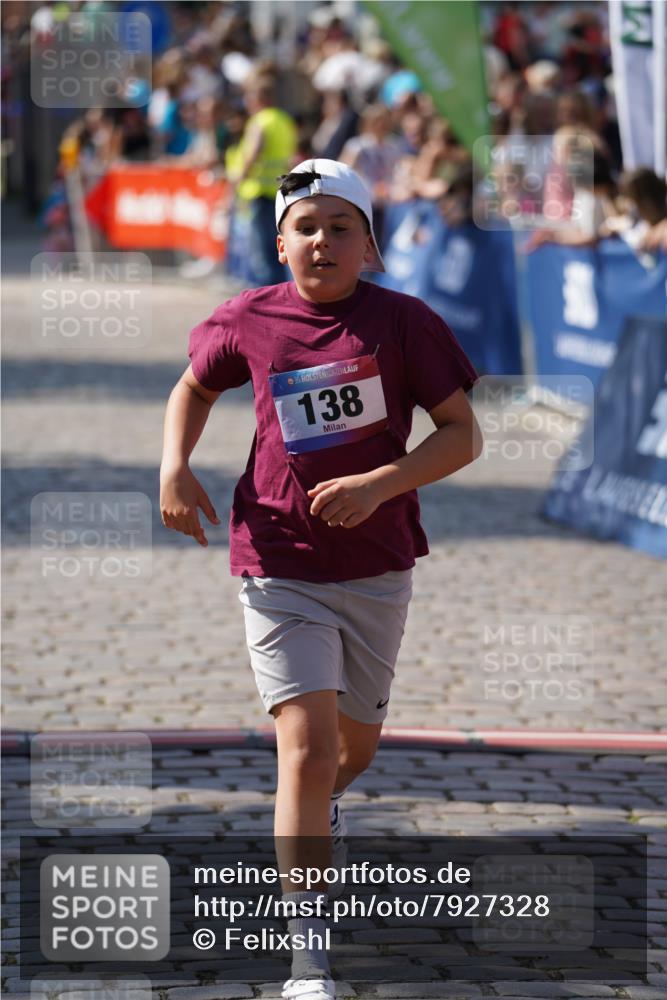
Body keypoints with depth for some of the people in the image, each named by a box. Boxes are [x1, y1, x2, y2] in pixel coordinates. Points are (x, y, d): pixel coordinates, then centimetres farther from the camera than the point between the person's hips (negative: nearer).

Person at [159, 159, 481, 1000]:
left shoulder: (403, 322, -7)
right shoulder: (249, 320, -2)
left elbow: (463, 434, -6)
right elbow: (194, 388, 18)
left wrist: (379, 485, -20)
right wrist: (174, 465, 1)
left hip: (377, 568, 1)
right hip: (280, 568, -1)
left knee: (354, 744, 18)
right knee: (307, 747, -14)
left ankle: (315, 813, 56)